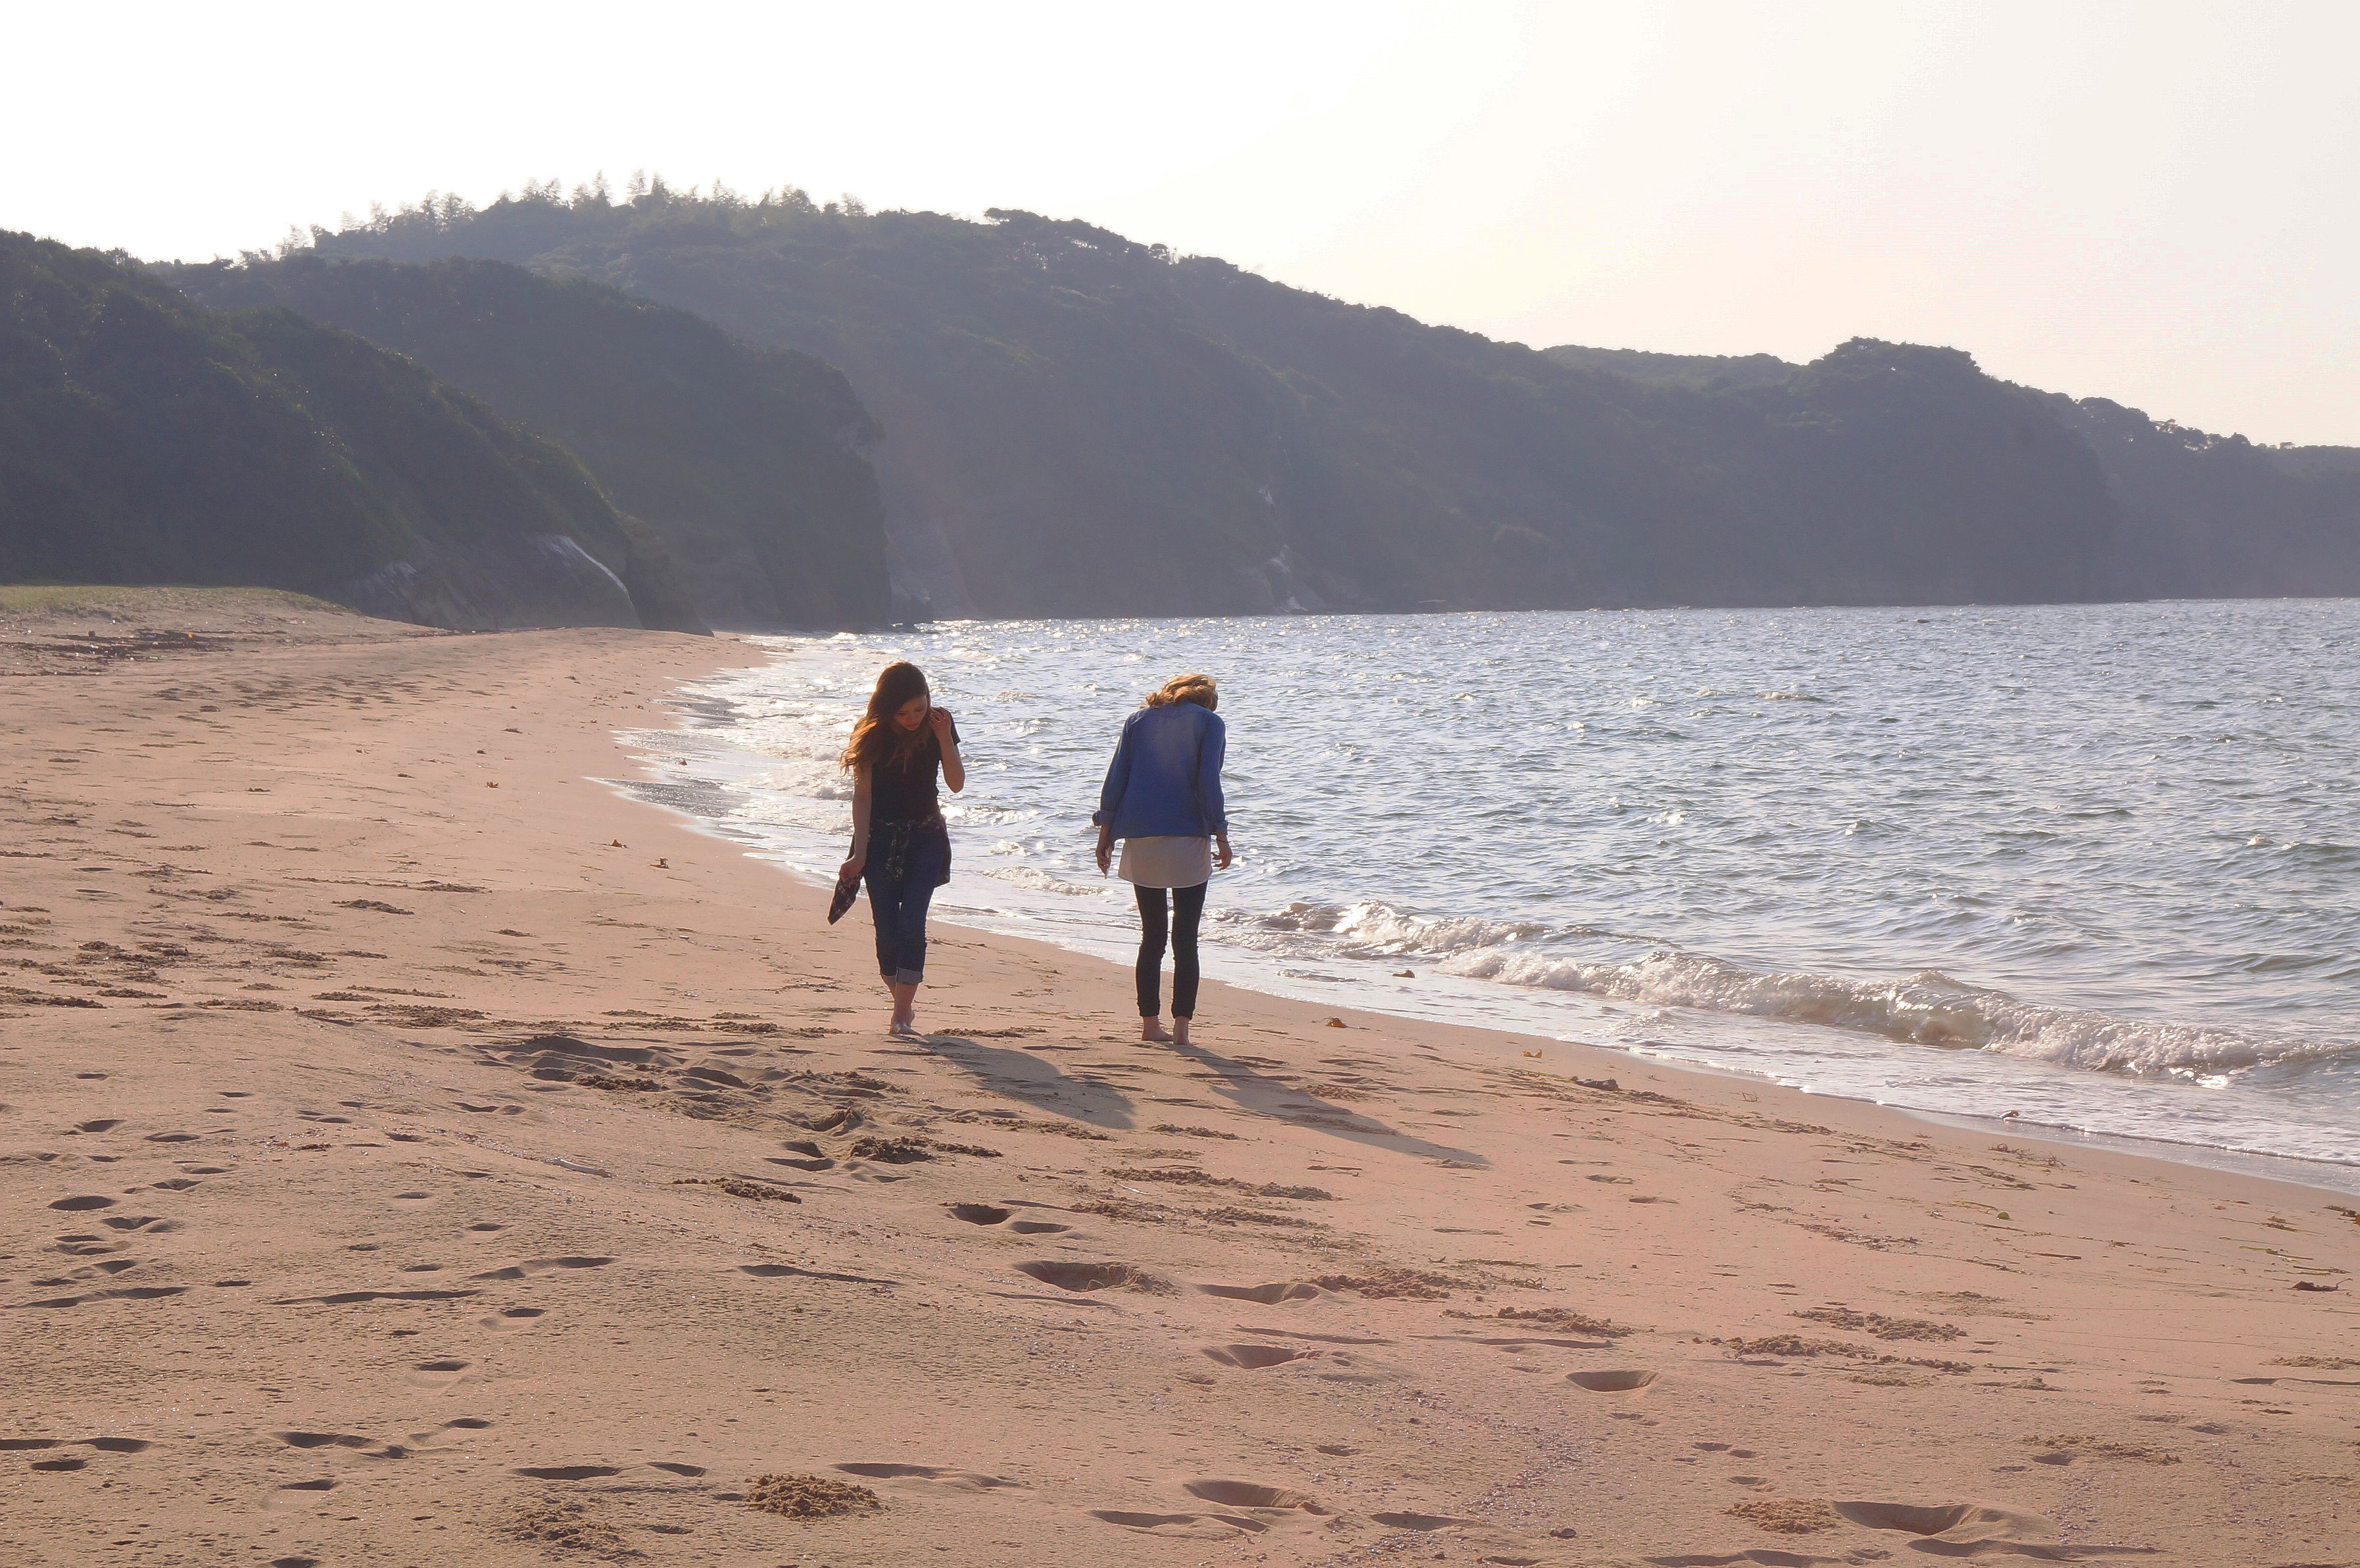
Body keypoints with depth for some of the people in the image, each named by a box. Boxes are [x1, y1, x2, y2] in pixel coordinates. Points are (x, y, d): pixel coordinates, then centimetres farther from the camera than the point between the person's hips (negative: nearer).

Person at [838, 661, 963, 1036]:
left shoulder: (939, 724, -5)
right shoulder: (871, 733, -9)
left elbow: (957, 784, -5)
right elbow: (863, 795, -8)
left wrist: (943, 737, -18)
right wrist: (859, 853, -13)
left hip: (925, 836, 0)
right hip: (880, 836, 0)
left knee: (911, 924, -14)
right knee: (887, 930, -4)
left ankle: (902, 1015, -18)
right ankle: (904, 1002, 16)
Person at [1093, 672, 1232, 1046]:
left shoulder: (1138, 720, 14)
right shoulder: (1209, 722, 4)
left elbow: (1116, 778, 8)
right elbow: (1208, 781, -7)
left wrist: (1106, 833, 10)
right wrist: (1220, 836, -5)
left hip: (1141, 842, 3)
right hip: (1189, 840, -3)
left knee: (1152, 935, 11)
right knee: (1185, 939, -1)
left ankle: (1150, 1024, 9)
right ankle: (1181, 1027, -7)